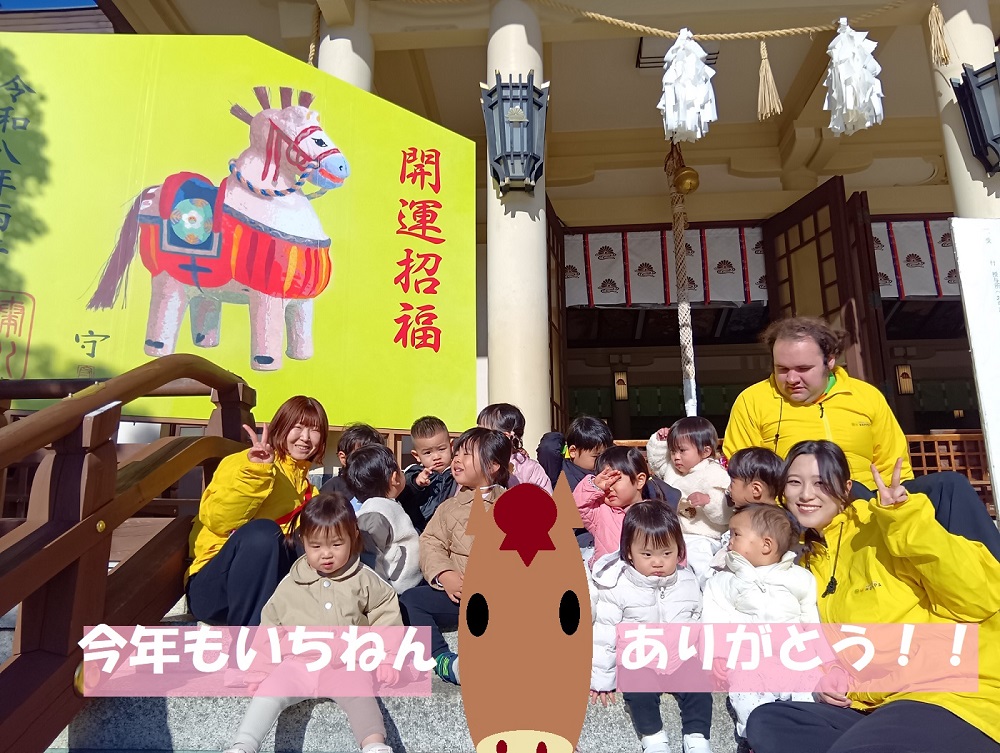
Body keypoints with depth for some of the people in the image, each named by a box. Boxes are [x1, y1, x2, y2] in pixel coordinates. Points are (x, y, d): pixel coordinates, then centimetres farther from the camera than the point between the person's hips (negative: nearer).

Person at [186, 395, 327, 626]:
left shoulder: (305, 485, 18)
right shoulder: (244, 463, -2)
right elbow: (217, 521, -17)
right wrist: (255, 472, -27)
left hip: (270, 588, 5)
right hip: (212, 587, -5)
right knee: (261, 531, -34)